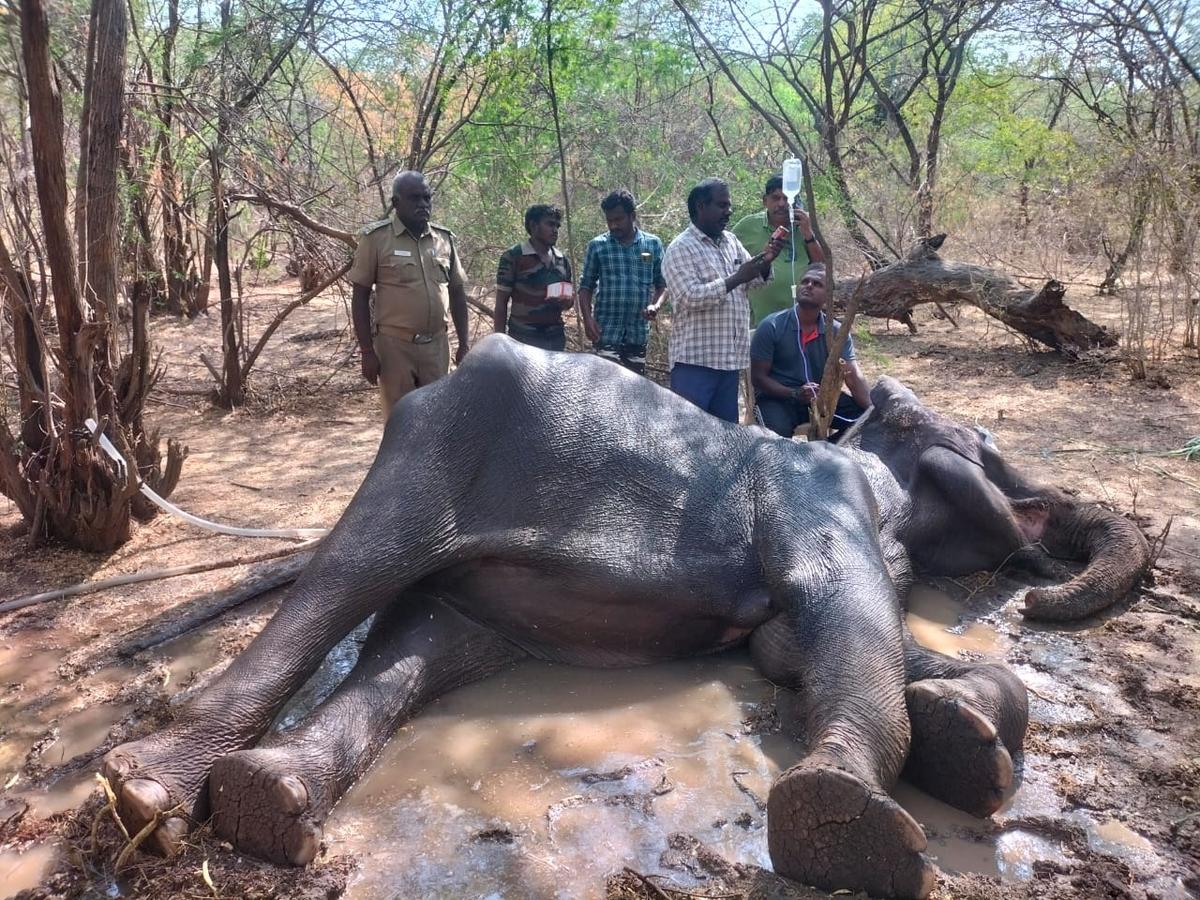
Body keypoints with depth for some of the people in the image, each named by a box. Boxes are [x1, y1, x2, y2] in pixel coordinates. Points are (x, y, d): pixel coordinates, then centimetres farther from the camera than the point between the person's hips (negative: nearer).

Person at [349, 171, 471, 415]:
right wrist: (367, 351, -8)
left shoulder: (445, 238, 7)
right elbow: (360, 297, -4)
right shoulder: (375, 238, -5)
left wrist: (464, 342, 9)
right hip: (394, 346, -4)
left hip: (436, 346, 4)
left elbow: (457, 292, 13)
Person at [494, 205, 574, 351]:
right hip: (522, 339, -5)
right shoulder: (513, 257, -4)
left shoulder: (563, 260, 12)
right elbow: (501, 303, -3)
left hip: (555, 338, 5)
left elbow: (570, 297, 23)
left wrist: (567, 301, -2)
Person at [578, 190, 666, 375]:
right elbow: (586, 286, 5)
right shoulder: (597, 246, 1)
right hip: (606, 332, -2)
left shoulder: (653, 244, 5)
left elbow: (662, 283, 11)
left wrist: (655, 305, -9)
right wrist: (588, 318, -9)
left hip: (638, 333, 3)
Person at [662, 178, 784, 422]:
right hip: (694, 360, -7)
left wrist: (766, 261, -4)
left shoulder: (732, 242, 14)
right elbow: (690, 297, -19)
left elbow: (756, 279, 18)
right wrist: (737, 279, -19)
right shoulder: (680, 249, -7)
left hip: (730, 358, 7)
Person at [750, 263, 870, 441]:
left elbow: (854, 376, -8)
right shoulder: (771, 326, -11)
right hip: (778, 398, -4)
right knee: (777, 433, -34)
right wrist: (794, 393, -25)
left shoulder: (837, 332, -2)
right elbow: (758, 376, -10)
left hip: (821, 397, 4)